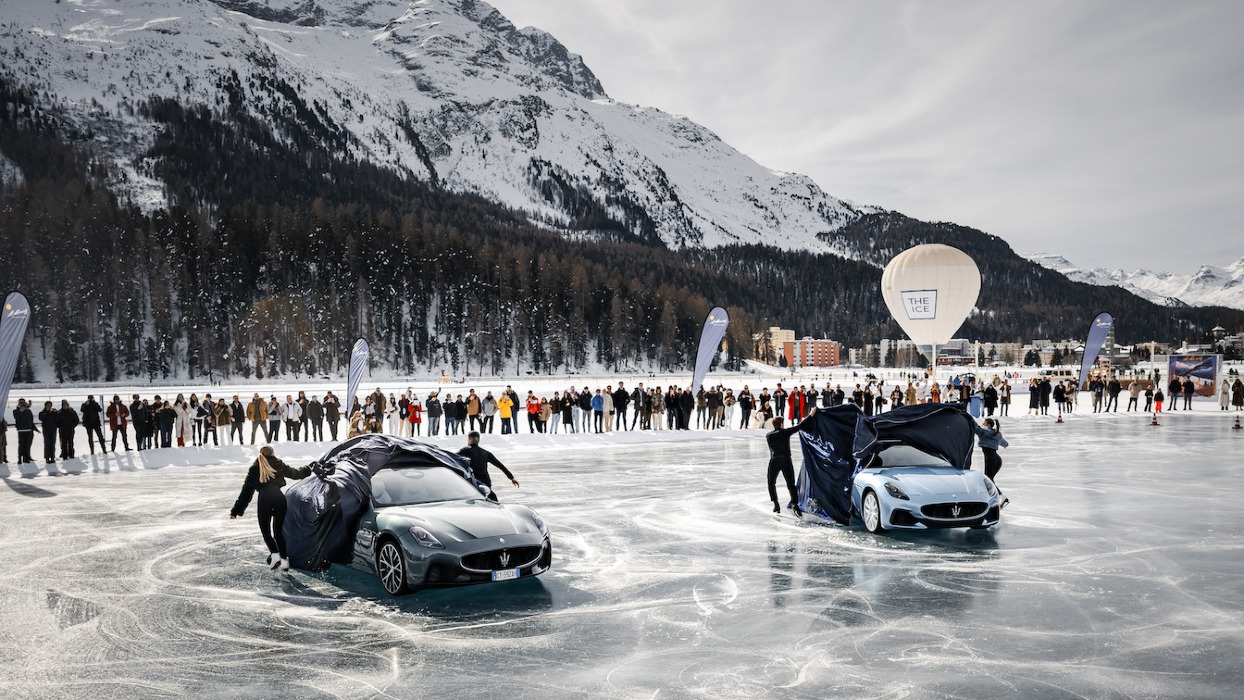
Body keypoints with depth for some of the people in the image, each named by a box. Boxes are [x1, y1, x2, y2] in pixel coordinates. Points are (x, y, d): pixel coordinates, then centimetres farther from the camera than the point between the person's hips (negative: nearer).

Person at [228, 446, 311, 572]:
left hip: (264, 498, -2)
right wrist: (307, 469, 58)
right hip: (279, 497, 2)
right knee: (278, 530, 15)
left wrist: (236, 511, 14)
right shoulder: (279, 465, 17)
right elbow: (295, 473, 35)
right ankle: (284, 559, 10)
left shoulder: (255, 468, 14)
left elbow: (246, 490, 11)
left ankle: (274, 553, -7)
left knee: (265, 529, 14)